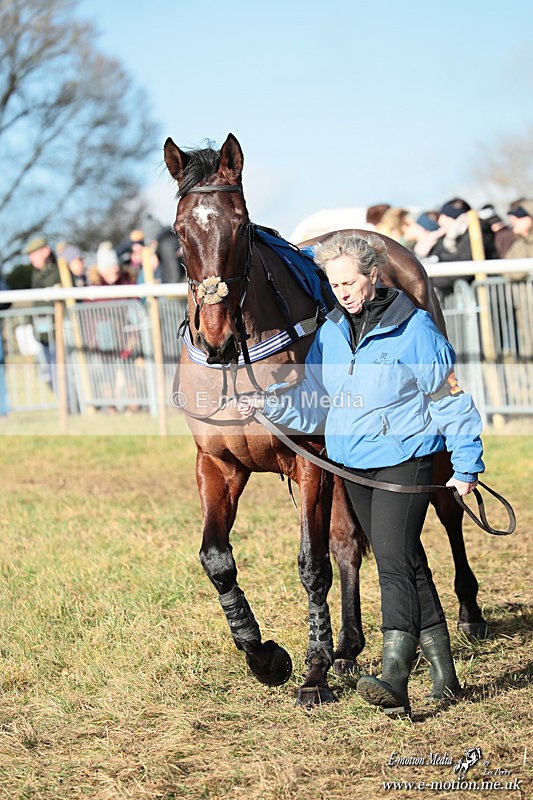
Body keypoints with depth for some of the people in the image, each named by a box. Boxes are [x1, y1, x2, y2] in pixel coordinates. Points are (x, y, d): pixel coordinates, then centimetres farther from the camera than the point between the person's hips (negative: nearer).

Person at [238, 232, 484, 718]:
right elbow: (313, 401, 10)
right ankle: (443, 673, 23)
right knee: (408, 566, 13)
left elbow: (451, 398, -5)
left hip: (405, 461, -6)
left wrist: (466, 466, -5)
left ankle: (394, 680, -24)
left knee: (395, 564, -17)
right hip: (354, 467, 7)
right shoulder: (331, 333, 7)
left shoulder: (414, 328, -10)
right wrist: (268, 404, -8)